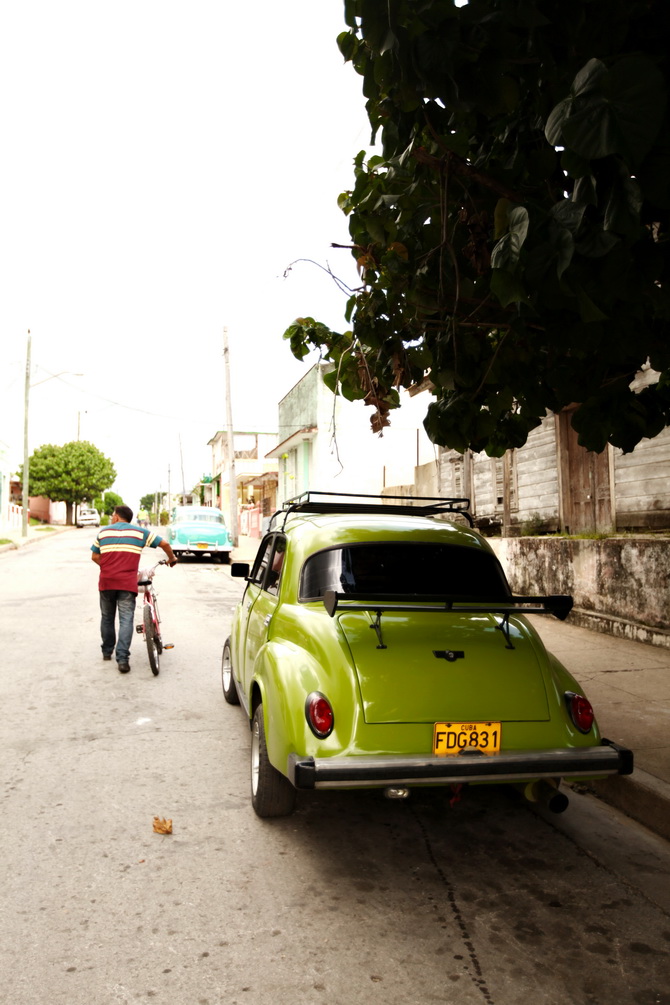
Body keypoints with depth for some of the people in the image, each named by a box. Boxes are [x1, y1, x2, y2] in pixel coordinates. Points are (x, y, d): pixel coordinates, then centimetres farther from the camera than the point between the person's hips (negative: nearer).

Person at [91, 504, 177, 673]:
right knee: (126, 620, -3)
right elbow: (164, 543, 5)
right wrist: (172, 558, 22)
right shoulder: (139, 532, 6)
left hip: (106, 582, 2)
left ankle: (107, 651, 31)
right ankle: (122, 659, -13)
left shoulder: (103, 531, 10)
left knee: (107, 618, 19)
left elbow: (95, 556, 10)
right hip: (127, 583, -2)